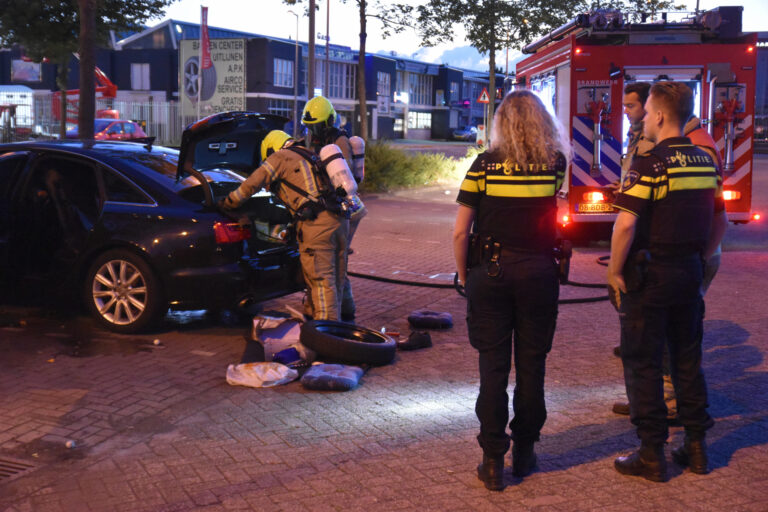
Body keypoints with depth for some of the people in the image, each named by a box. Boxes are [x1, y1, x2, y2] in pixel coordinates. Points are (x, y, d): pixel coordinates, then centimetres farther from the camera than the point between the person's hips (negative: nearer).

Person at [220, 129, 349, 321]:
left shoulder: (280, 157, 6)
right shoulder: (309, 157, 31)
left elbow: (252, 184, 4)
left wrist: (228, 202, 16)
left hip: (317, 222, -8)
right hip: (339, 219, 8)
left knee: (321, 279, -7)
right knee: (335, 279, 13)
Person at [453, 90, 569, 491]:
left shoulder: (484, 164, -5)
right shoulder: (556, 165, -1)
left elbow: (460, 232, -6)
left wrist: (464, 275, 6)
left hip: (491, 272, -1)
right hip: (539, 273, 1)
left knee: (493, 367, 4)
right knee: (531, 366, 11)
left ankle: (493, 461, 7)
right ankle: (524, 453, 22)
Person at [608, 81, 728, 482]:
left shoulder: (649, 164, -16)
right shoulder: (706, 162, 7)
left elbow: (625, 224, -22)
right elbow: (721, 222, 15)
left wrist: (614, 271, -12)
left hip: (650, 273, -7)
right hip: (690, 274, 7)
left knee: (642, 363, 2)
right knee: (687, 359, 16)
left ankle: (651, 455, 7)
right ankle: (696, 446, 23)